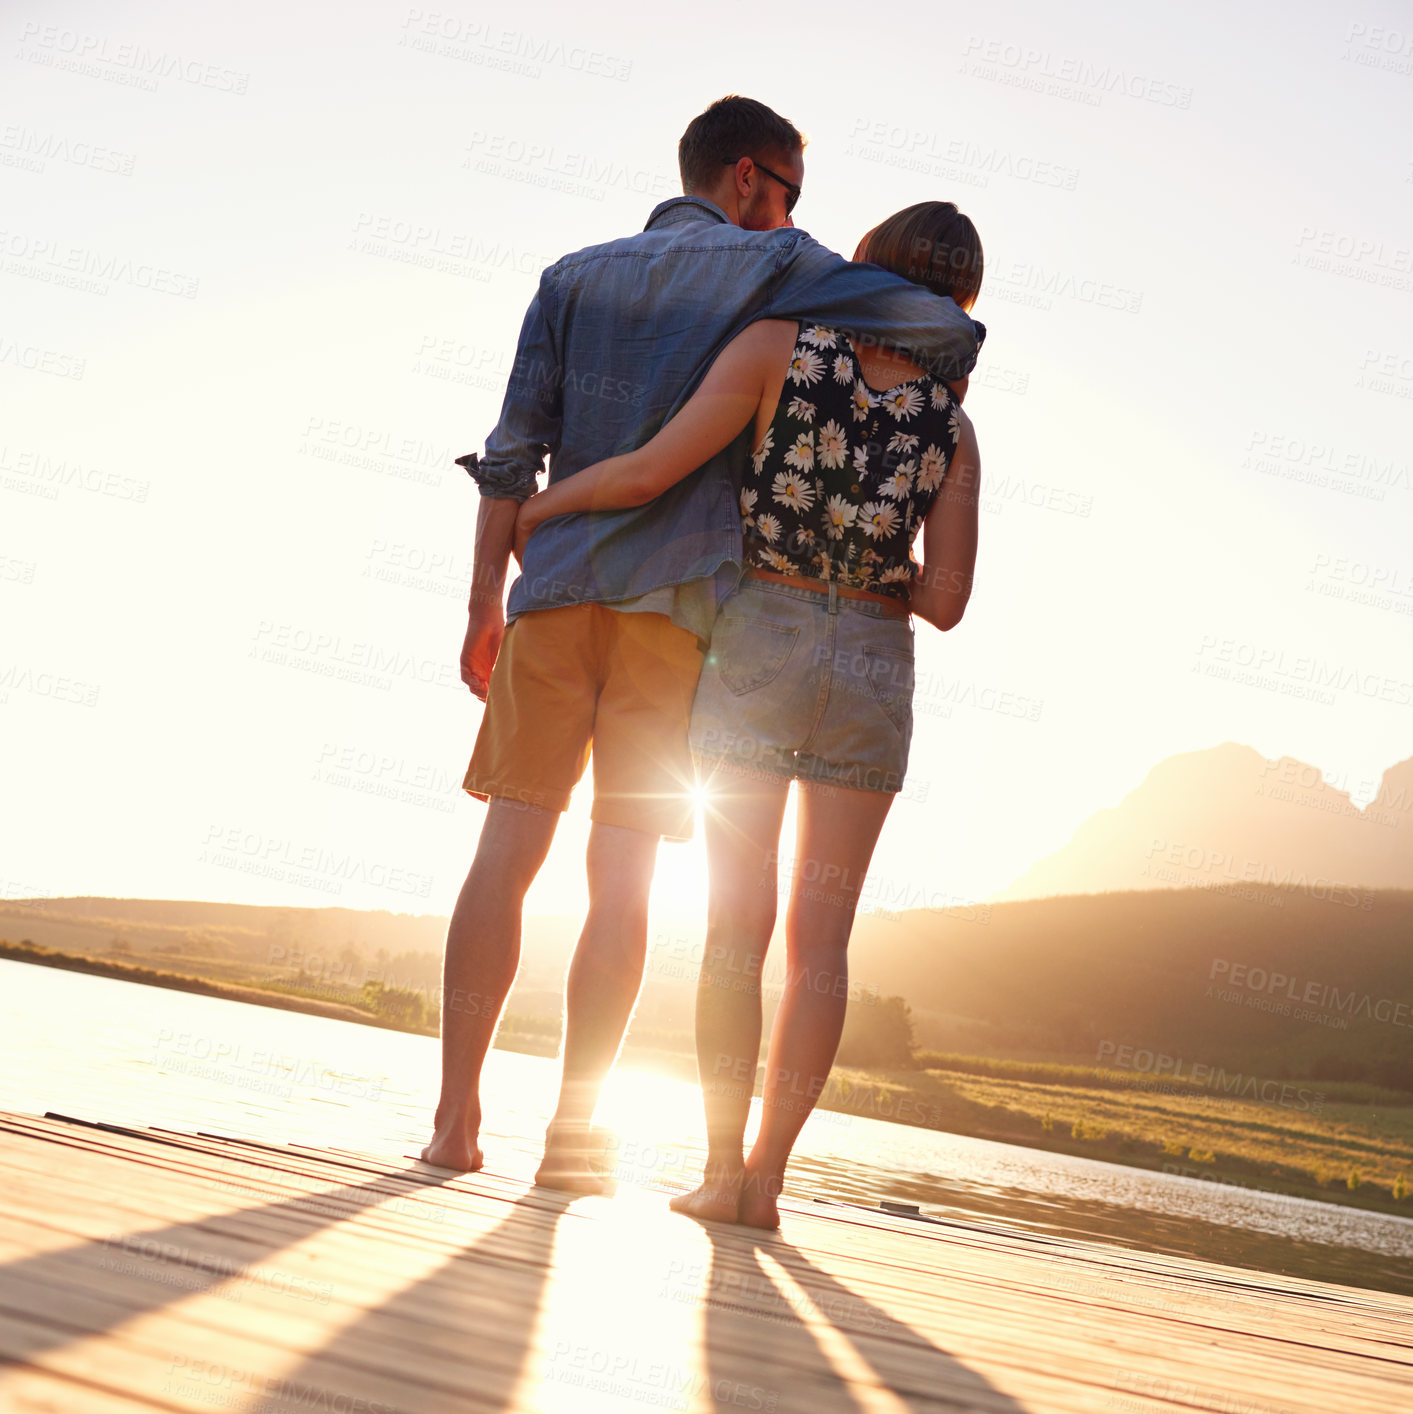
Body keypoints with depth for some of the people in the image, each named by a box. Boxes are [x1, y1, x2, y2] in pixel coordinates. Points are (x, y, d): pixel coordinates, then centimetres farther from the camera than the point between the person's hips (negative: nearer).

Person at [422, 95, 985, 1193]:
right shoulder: (771, 268, 6)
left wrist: (485, 602, 6)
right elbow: (949, 328, -3)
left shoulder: (577, 276, 16)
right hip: (679, 601, -3)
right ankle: (571, 1133, 0)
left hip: (559, 594, 3)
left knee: (509, 853, 3)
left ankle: (457, 1116, 1)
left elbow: (516, 447, 7)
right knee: (624, 876, 0)